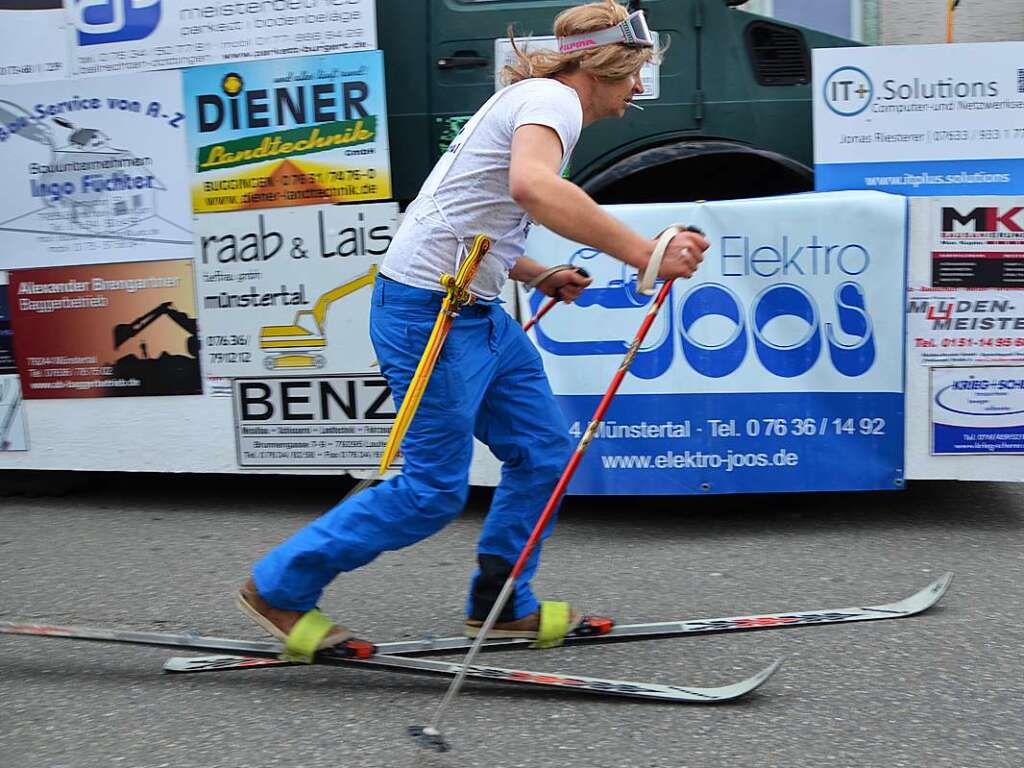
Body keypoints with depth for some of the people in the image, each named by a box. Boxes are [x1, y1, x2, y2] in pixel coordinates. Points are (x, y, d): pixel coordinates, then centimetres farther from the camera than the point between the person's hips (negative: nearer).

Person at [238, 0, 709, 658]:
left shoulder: (535, 99, 21)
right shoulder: (553, 98, -11)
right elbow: (531, 186, -36)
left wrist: (538, 275, 18)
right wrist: (642, 252, -36)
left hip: (477, 313, 10)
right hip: (429, 311, -10)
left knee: (544, 450, 10)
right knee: (436, 490, -3)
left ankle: (501, 606, 23)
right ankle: (279, 589, 13)